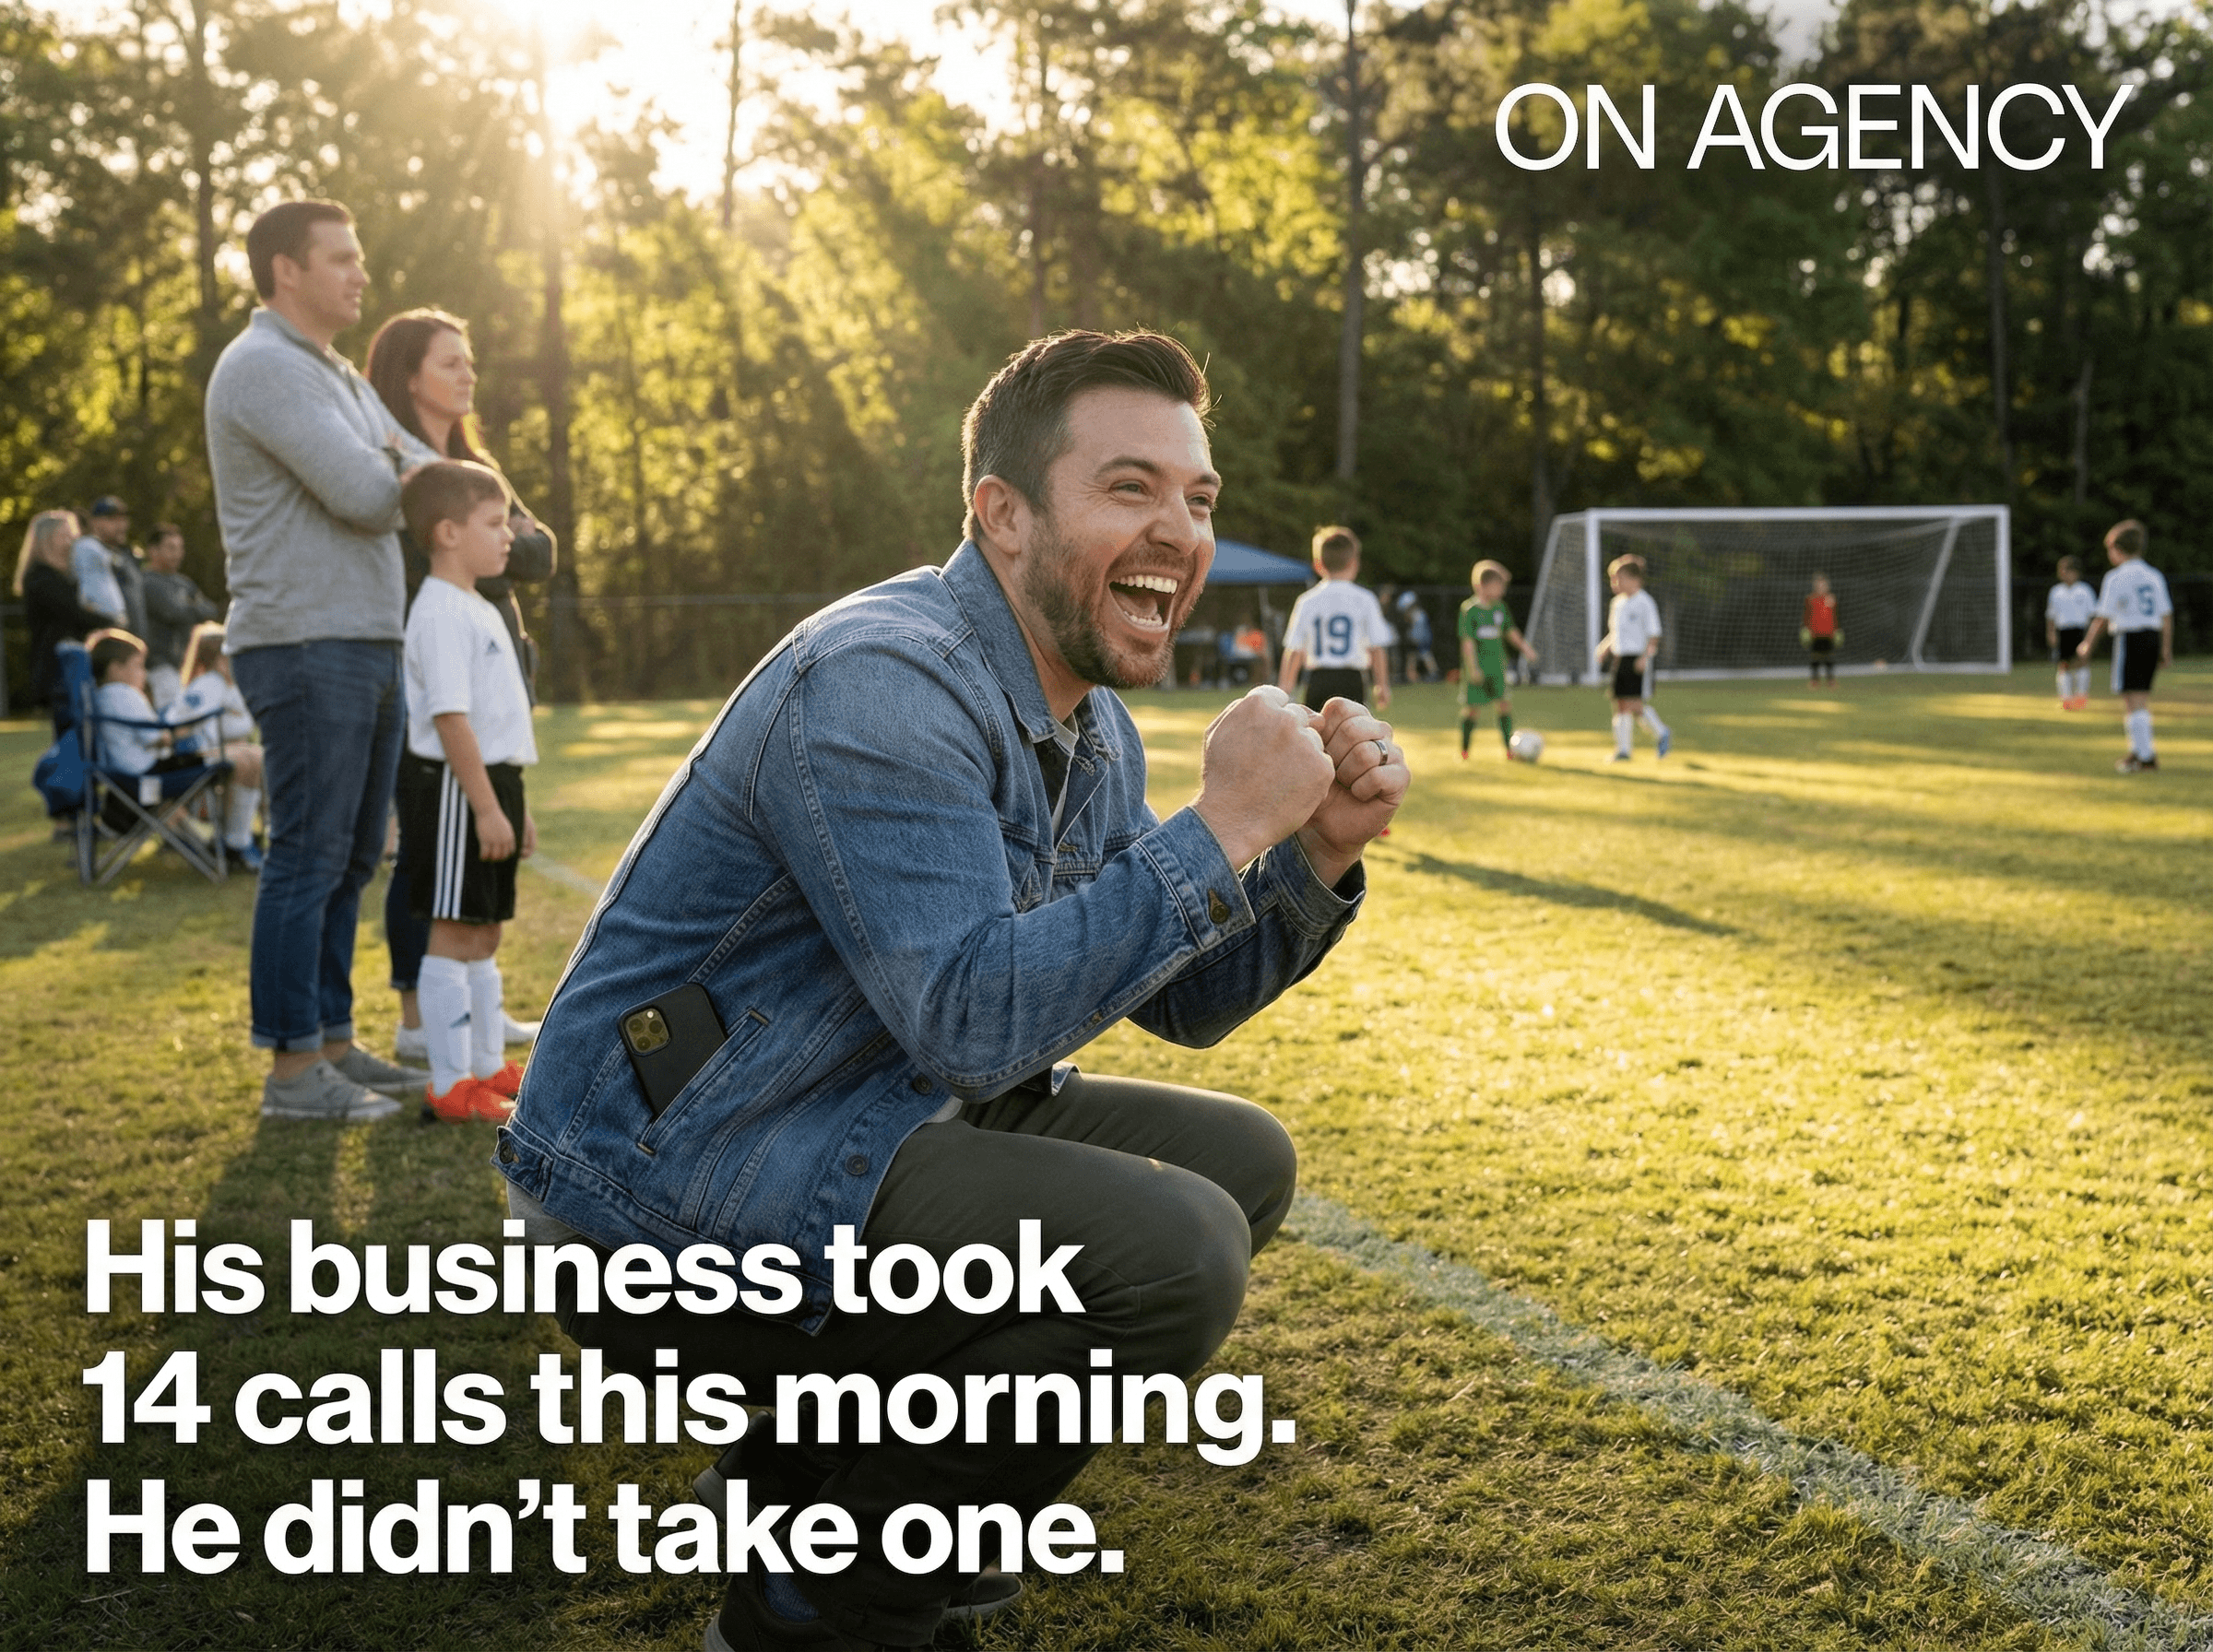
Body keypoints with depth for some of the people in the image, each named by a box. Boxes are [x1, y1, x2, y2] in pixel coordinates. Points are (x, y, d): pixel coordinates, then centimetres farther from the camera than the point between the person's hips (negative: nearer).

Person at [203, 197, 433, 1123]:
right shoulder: (263, 368, -11)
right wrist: (389, 474, 3)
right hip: (306, 646, -10)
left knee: (351, 857, 12)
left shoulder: (339, 377, 21)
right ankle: (292, 1068, -1)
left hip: (368, 643, 10)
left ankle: (332, 1043, 21)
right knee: (309, 859, -7)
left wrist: (390, 477, -5)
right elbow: (365, 496, -19)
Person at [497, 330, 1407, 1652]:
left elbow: (1184, 1003, 12)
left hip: (855, 1144, 10)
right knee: (1173, 1250, -23)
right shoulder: (883, 687, -22)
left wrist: (1317, 854, -5)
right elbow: (973, 1023, -29)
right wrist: (1223, 828, -26)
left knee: (1241, 1161, 11)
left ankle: (818, 1469, 15)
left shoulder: (1091, 726, 8)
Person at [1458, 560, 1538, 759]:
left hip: (1497, 666, 5)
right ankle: (1464, 750, 14)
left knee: (1505, 703, -2)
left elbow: (1510, 630, 21)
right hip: (1476, 668, -5)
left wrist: (1524, 647, 15)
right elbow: (1467, 641, -14)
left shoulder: (1501, 608, 6)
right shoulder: (1469, 609, -12)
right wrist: (1473, 667, -18)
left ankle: (1509, 748, 4)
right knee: (1471, 707, 1)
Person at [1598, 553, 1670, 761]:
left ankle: (1661, 732, 7)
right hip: (1620, 658, 8)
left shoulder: (1644, 603, -9)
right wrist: (1604, 650, 12)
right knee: (1621, 704, 5)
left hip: (1638, 659, -7)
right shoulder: (1617, 603, 14)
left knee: (1634, 703, -14)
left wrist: (1644, 657, -21)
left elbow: (1653, 635, -12)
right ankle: (1622, 750, 9)